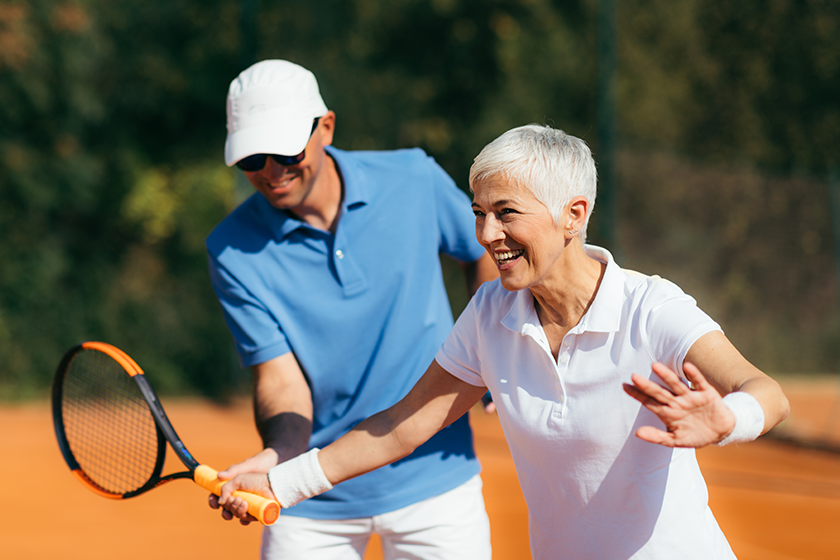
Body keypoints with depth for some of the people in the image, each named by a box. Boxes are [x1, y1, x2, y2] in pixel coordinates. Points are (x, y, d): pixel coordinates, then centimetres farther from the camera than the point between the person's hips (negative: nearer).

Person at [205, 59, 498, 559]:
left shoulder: (414, 180, -7)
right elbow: (282, 379, -14)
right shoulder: (233, 251, -11)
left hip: (433, 475, 1)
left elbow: (485, 250, 11)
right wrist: (278, 456, -34)